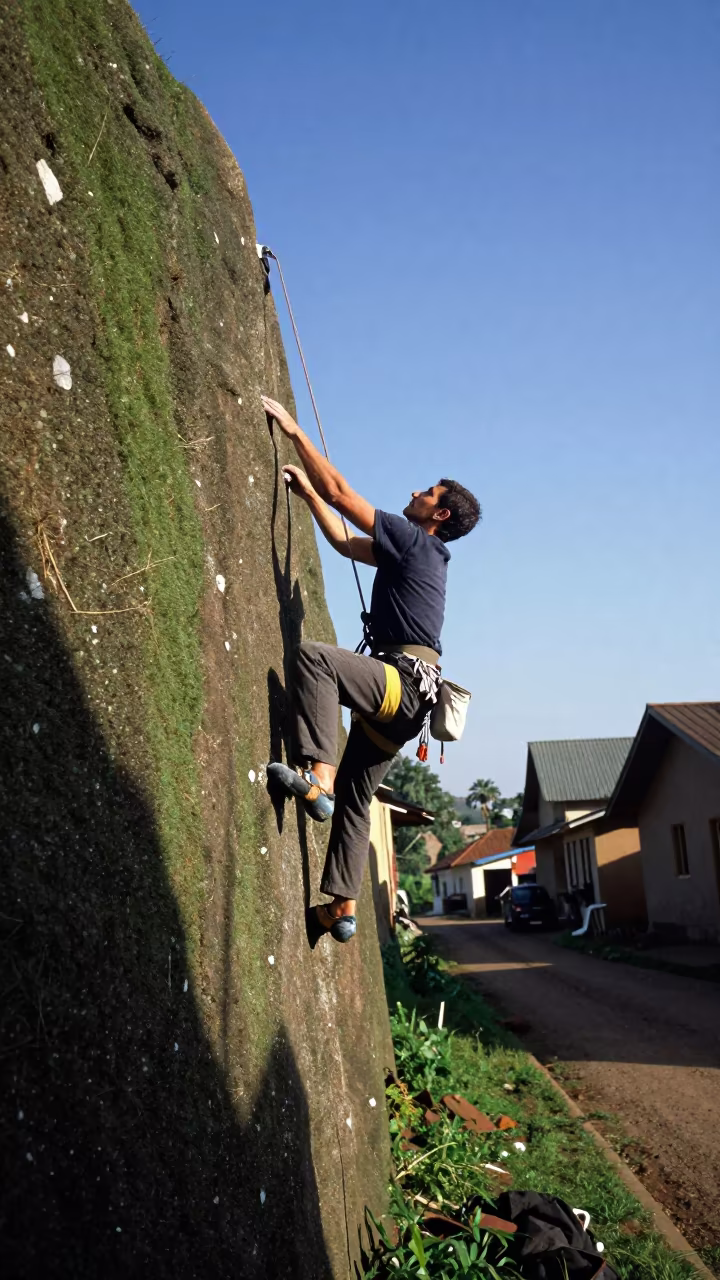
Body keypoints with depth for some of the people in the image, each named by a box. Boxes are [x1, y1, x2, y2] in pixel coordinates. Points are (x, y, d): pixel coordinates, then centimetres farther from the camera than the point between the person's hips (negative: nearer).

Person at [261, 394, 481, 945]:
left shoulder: (415, 540, -3)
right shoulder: (413, 552, 24)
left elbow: (340, 491, -5)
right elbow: (344, 541, 34)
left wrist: (294, 430, 2)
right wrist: (307, 491, 32)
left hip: (403, 679, -10)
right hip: (402, 696, 10)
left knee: (312, 655, -30)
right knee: (354, 797, 12)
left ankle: (317, 776, -39)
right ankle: (342, 907, 14)